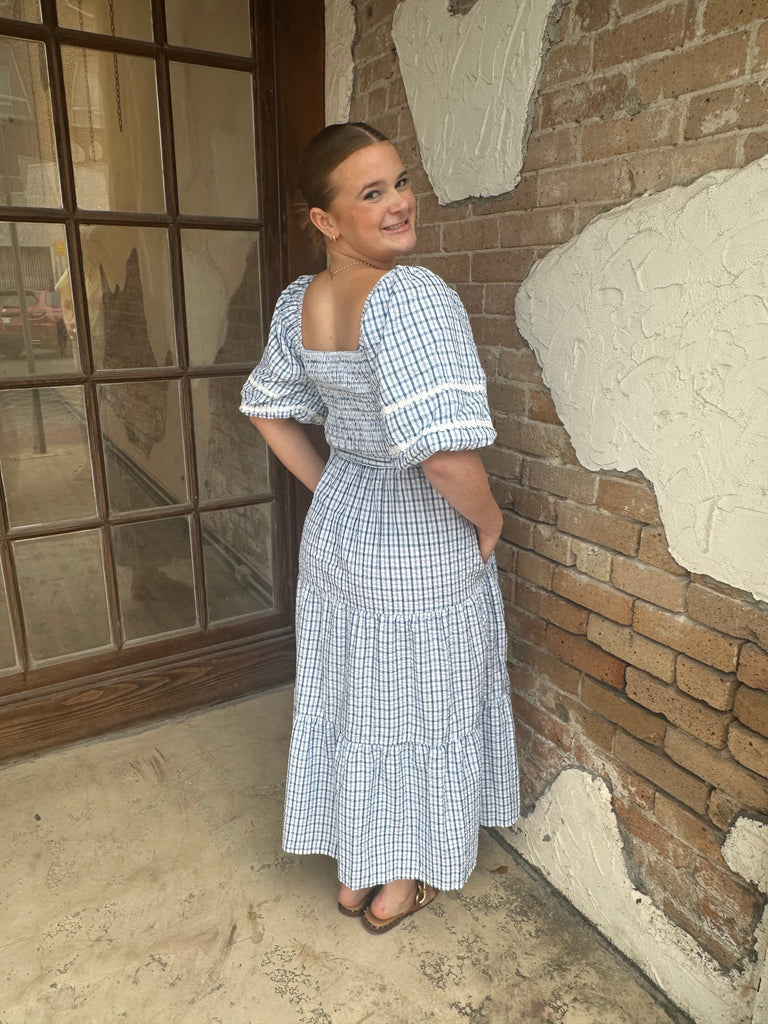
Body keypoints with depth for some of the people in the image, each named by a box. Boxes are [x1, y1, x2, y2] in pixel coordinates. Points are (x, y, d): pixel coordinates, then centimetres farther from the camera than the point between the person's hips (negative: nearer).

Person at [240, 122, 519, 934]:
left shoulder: (298, 302, 0)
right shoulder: (411, 296, -26)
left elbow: (268, 410, 11)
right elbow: (447, 454, -34)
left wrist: (326, 490, 15)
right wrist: (488, 519, -15)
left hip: (336, 535, 7)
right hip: (422, 554, -7)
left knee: (347, 705, 20)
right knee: (419, 712, 15)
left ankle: (352, 875, 44)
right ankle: (398, 889, 39)